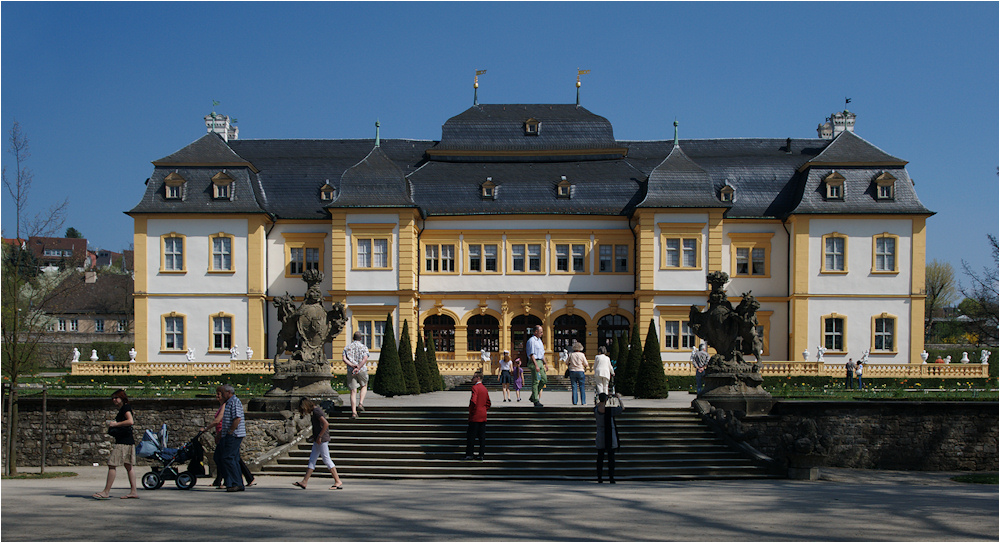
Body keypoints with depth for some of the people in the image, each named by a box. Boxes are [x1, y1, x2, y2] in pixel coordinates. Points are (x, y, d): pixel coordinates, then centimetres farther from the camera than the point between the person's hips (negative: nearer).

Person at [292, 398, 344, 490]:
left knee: (326, 460, -7)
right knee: (312, 459, 10)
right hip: (318, 440, 10)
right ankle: (304, 482, 14)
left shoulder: (316, 411, -14)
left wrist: (319, 436, -18)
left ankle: (338, 481, -3)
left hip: (322, 439, -10)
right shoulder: (314, 411, 16)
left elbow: (326, 424, -23)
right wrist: (314, 436, 16)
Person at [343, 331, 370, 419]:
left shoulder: (347, 348, 11)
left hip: (350, 371, 1)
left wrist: (353, 365, -15)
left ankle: (354, 412, -6)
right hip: (362, 370, -1)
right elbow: (365, 359, -15)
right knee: (364, 386, 24)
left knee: (353, 391, 2)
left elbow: (344, 359, -5)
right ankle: (361, 404, 5)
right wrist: (358, 368, -20)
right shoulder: (364, 347, 3)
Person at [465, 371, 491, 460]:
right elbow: (488, 403, 18)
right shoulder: (484, 388, 13)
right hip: (483, 416, 7)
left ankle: (469, 455, -1)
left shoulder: (475, 387, -12)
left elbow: (473, 401, -22)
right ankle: (482, 455, 7)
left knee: (470, 436, -1)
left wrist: (471, 411, -8)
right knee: (482, 436, 7)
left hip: (475, 416, -7)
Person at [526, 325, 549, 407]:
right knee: (535, 382, -6)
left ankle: (532, 397, 12)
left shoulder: (539, 340, 18)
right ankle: (536, 401, -2)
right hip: (534, 362, -9)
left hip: (540, 362, 9)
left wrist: (545, 363, 18)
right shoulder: (531, 340, -11)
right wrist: (536, 365, -23)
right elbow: (531, 354, -17)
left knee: (544, 380, 5)